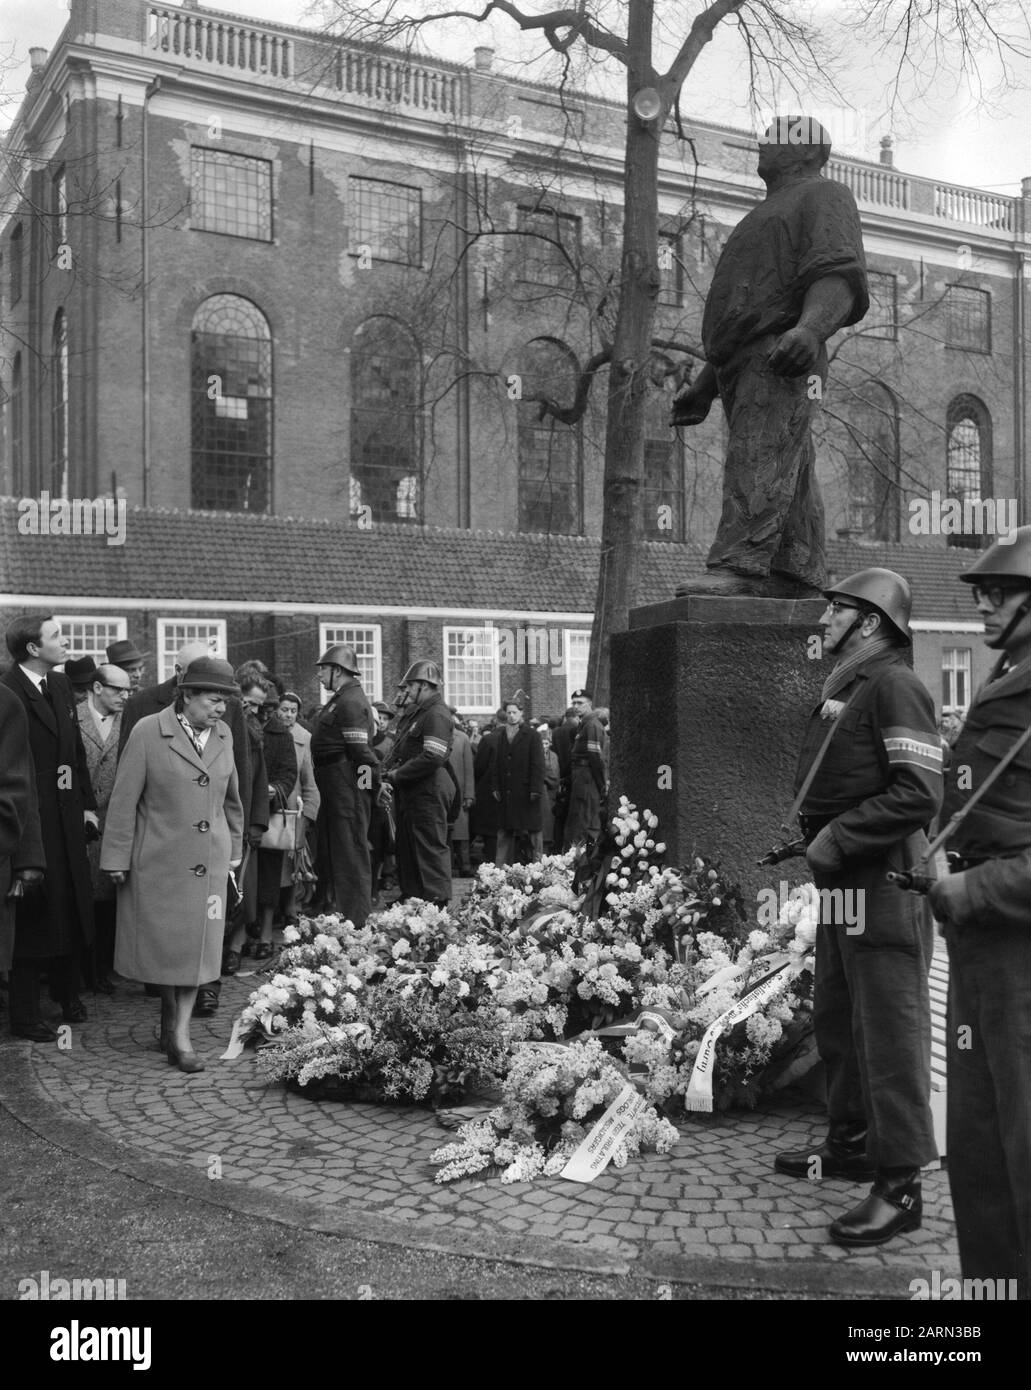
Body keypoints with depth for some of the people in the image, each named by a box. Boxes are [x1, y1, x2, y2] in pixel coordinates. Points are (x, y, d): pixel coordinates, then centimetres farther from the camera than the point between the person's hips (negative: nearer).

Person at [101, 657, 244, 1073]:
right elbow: (123, 799, -7)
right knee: (162, 942, 5)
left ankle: (179, 1034, 9)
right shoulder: (147, 732, -9)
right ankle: (170, 1019, 25)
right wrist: (117, 858, -7)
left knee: (197, 942, 2)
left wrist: (234, 847, 19)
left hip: (209, 859, 4)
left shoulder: (223, 734, 4)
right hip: (159, 859, -4)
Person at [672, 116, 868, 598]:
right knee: (787, 482, 2)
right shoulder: (766, 218, 36)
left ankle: (740, 570, -37)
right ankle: (795, 584, -2)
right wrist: (703, 389, 28)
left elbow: (840, 278, -12)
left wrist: (810, 328, -32)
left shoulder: (823, 196, 8)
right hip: (741, 369, 9)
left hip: (782, 363, -9)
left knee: (760, 461, -24)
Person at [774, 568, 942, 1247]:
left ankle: (900, 1185, 7)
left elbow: (920, 792, -22)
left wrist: (836, 839, -19)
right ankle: (851, 1144, 34)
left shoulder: (893, 686, -14)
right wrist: (814, 836, 9)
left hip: (884, 884, -10)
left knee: (890, 1031, -2)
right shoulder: (843, 689, 15)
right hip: (842, 885, 10)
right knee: (836, 1020, 19)